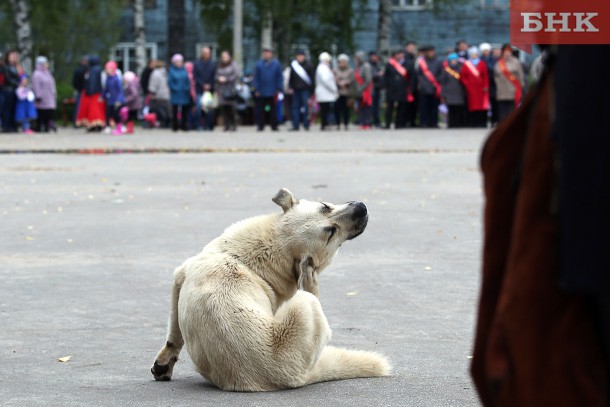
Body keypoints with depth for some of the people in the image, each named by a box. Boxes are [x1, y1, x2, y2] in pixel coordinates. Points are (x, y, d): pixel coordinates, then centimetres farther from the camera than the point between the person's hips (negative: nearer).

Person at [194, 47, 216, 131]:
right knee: (199, 107, -7)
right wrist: (203, 85, -9)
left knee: (209, 109, -1)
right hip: (200, 90, -1)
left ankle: (208, 126, 3)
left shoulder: (213, 64, 7)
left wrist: (209, 85, -8)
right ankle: (199, 126, -2)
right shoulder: (197, 64, 5)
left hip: (209, 89, 1)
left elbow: (214, 77, 5)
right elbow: (195, 76, 1)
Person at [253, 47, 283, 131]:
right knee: (260, 110, 3)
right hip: (261, 93, 0)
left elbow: (279, 77, 4)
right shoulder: (259, 64, 1)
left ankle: (274, 126, 11)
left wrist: (278, 89, 0)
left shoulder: (276, 64, 1)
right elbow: (256, 78, 3)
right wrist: (256, 89, -3)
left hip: (272, 92, 0)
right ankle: (260, 125, 11)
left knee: (273, 110, 5)